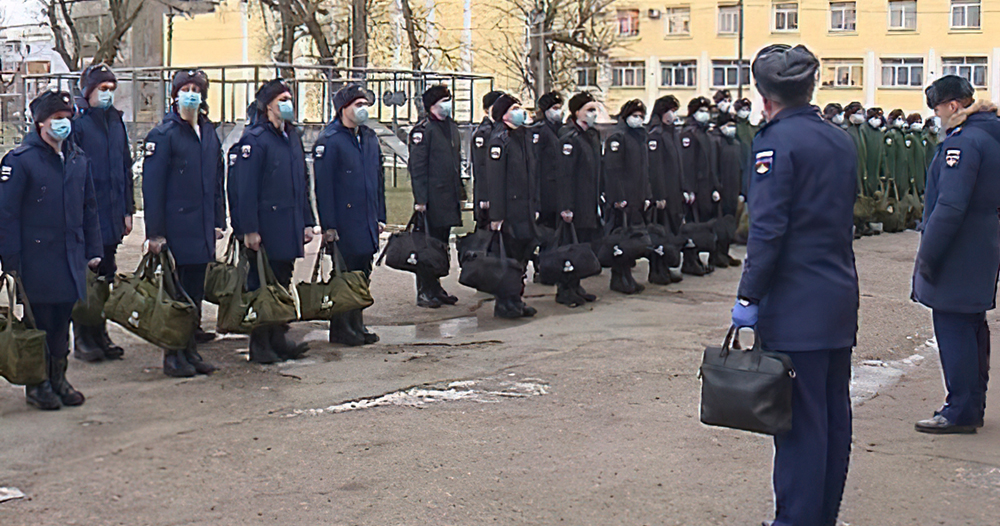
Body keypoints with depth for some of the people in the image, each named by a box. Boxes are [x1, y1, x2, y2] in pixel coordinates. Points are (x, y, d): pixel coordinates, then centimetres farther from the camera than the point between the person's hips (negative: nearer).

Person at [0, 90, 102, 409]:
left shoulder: (78, 159, 11)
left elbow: (89, 207, 18)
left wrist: (93, 250, 13)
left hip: (71, 257, 5)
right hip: (36, 259, -5)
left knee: (62, 321, 12)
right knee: (37, 323, 1)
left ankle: (58, 379, 24)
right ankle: (37, 385, 12)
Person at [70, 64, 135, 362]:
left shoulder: (116, 122, 13)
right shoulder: (78, 122, -9)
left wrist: (127, 209, 15)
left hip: (111, 216, 7)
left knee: (104, 277, 12)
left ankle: (100, 335, 21)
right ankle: (82, 340, 7)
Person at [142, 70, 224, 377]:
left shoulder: (209, 133, 12)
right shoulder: (163, 135, -9)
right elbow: (152, 187, -11)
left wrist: (218, 221, 14)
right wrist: (155, 233, -14)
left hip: (202, 229, 7)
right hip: (176, 230, -6)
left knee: (195, 291, 12)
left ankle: (190, 351, 21)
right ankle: (173, 355, 8)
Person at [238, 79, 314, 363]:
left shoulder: (293, 137, 14)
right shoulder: (255, 139, -10)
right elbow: (247, 188, -13)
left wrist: (307, 221, 15)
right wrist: (250, 229, -17)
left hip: (290, 228, 7)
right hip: (267, 227, -7)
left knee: (283, 280, 13)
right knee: (262, 285, -1)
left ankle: (279, 338, 22)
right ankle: (259, 345, 7)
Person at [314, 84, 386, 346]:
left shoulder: (370, 137, 14)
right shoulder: (329, 140, -10)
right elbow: (323, 186, -12)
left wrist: (380, 216, 15)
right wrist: (328, 225, -15)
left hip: (367, 222, 7)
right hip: (344, 224, -7)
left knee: (361, 274, 11)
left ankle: (356, 326, 21)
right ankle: (341, 330, 8)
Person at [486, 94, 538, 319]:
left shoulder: (524, 136, 15)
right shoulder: (500, 139, -12)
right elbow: (495, 179, -16)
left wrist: (534, 205, 17)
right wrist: (496, 215, -19)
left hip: (525, 207, 8)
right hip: (509, 209, -8)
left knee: (523, 252, 12)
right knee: (508, 255, -4)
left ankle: (516, 299, 22)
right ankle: (504, 303, 5)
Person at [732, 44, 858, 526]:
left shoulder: (777, 141, -13)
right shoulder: (841, 141, 11)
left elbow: (768, 229, -18)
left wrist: (748, 297, -14)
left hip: (796, 305, -8)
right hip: (841, 302, 8)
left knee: (799, 421, -3)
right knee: (833, 416, 14)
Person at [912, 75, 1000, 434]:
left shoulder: (962, 143, -19)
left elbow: (949, 207, -24)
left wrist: (927, 256, -20)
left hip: (957, 256, -10)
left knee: (953, 330, -4)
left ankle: (960, 412, 1)